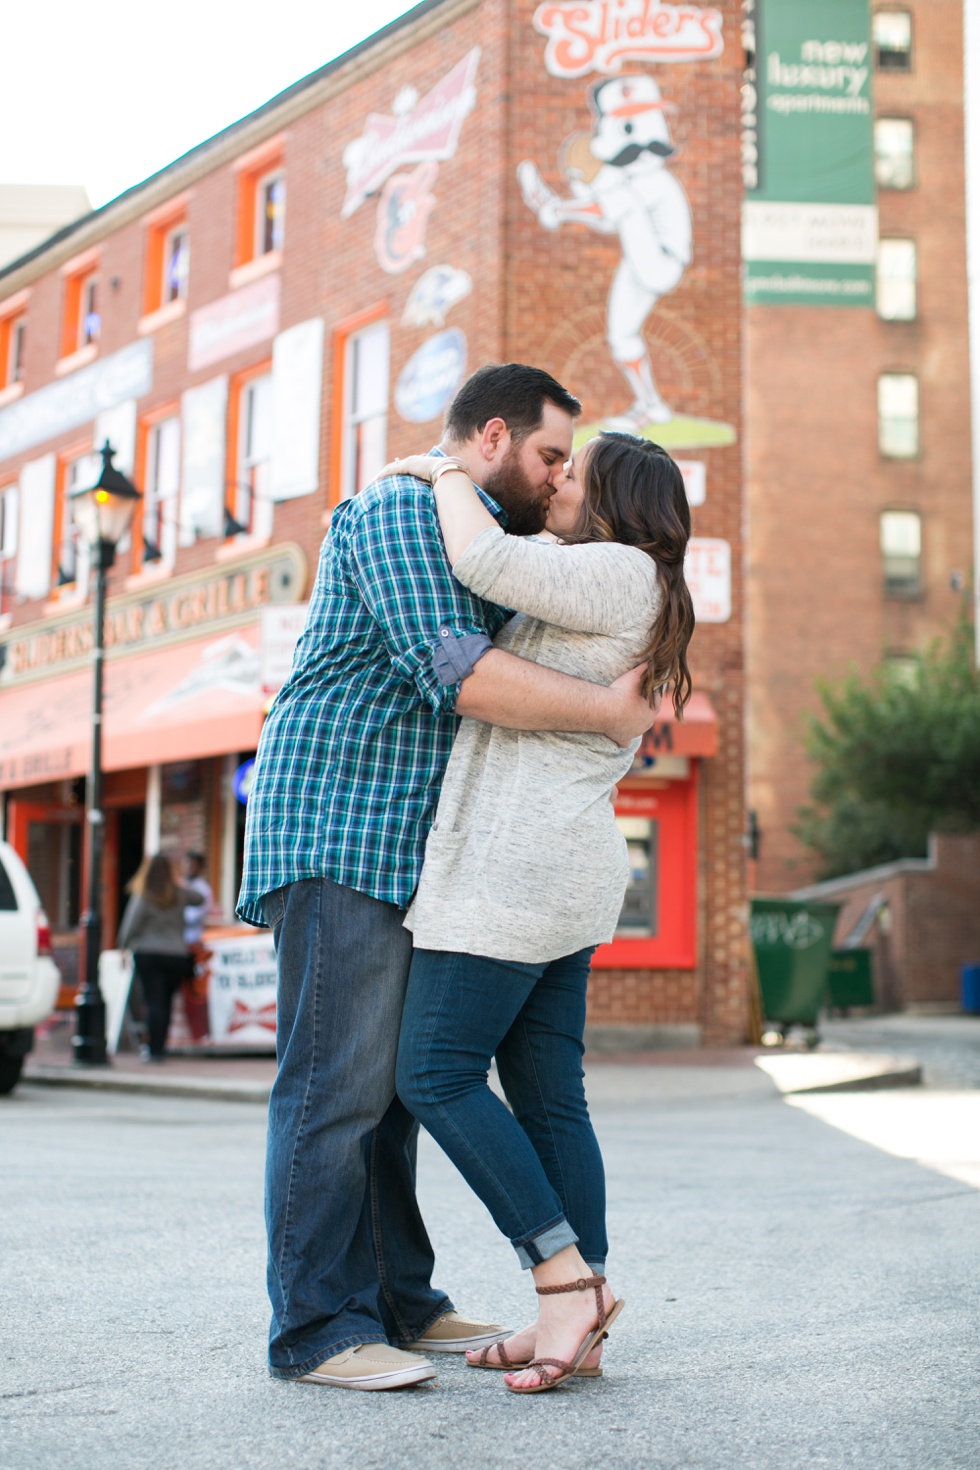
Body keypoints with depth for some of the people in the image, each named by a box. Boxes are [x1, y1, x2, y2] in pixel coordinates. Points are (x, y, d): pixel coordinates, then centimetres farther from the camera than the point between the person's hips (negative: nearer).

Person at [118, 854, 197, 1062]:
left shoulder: (142, 896, -7)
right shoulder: (179, 895, 5)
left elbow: (129, 928, -6)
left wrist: (123, 945, 10)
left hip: (148, 954, -3)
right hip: (177, 955, 3)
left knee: (154, 1002, -5)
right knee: (166, 1002, 9)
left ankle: (155, 1050, -9)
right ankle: (159, 1046, 12)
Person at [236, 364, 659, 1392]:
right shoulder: (403, 510, -9)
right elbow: (455, 674, -22)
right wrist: (606, 711, -14)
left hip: (405, 846, 10)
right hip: (340, 833, -10)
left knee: (393, 1086, 11)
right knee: (336, 1085, -9)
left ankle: (397, 1301, 17)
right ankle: (316, 1328, -4)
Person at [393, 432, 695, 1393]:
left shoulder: (623, 572, -7)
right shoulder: (601, 600, 23)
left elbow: (485, 560, -20)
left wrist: (444, 476, -3)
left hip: (516, 862, -10)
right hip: (561, 875, 10)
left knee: (437, 1073, -7)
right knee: (547, 1095, 7)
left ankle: (567, 1278, -6)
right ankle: (575, 1327, 8)